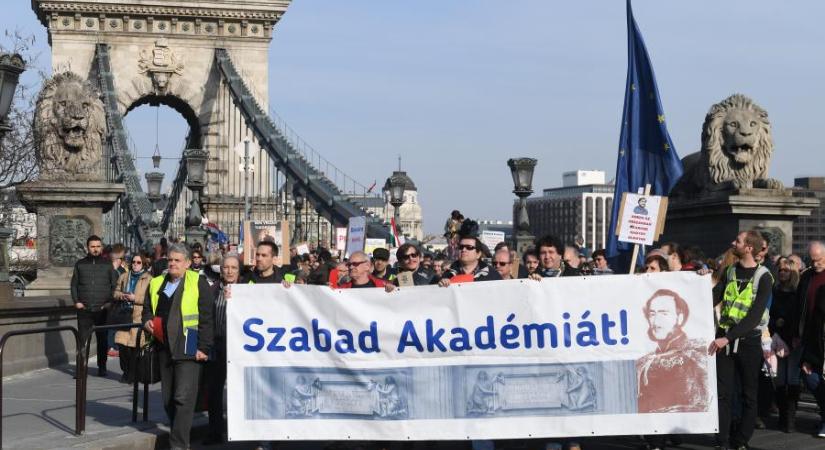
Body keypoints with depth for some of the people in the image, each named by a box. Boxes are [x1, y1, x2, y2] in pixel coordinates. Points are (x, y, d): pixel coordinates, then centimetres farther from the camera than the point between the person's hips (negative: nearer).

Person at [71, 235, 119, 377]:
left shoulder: (107, 265, 7)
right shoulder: (80, 264, 10)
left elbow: (115, 285, 8)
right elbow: (74, 284, 12)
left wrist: (110, 302, -3)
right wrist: (76, 301, -1)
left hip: (102, 310, 0)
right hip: (84, 310, 0)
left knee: (102, 340, 4)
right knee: (82, 339, -3)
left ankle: (102, 367, 14)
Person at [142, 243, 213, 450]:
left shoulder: (198, 282, -3)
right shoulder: (157, 283, 14)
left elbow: (206, 318, -7)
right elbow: (148, 308, 27)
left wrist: (204, 347, -12)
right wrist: (147, 320, 4)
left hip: (188, 349, -6)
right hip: (164, 348, 6)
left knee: (183, 398, -11)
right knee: (168, 398, 12)